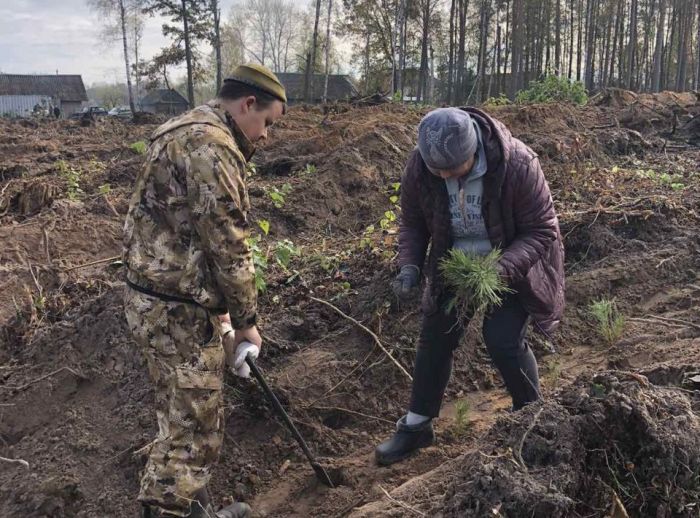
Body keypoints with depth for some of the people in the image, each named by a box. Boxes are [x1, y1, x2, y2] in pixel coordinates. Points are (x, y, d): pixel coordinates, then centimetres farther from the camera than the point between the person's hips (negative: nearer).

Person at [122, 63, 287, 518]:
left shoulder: (187, 132, 15)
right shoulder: (210, 146, -19)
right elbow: (228, 246, -19)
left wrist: (223, 310, 18)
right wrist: (246, 320, -7)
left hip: (162, 296, 11)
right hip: (178, 310, -11)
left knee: (186, 418, 21)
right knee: (194, 428, 0)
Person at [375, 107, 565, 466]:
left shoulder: (517, 164, -32)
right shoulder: (419, 167, -22)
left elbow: (542, 231, -24)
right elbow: (412, 221, -5)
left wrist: (502, 268, -39)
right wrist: (410, 266, -22)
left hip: (510, 265, -3)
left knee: (503, 338, -13)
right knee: (435, 336, 5)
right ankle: (416, 426, 22)